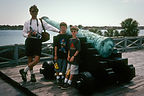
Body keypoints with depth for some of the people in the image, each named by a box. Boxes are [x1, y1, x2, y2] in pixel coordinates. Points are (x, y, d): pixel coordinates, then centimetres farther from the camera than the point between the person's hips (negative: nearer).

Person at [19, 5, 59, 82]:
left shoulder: (41, 22, 13)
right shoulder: (27, 22, 13)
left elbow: (49, 27, 8)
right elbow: (24, 32, 11)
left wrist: (58, 31, -2)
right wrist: (27, 35, -12)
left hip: (38, 41, 0)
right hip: (29, 41, 0)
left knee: (37, 59, -12)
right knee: (30, 59, 4)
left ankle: (24, 70, 5)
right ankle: (32, 75, 20)